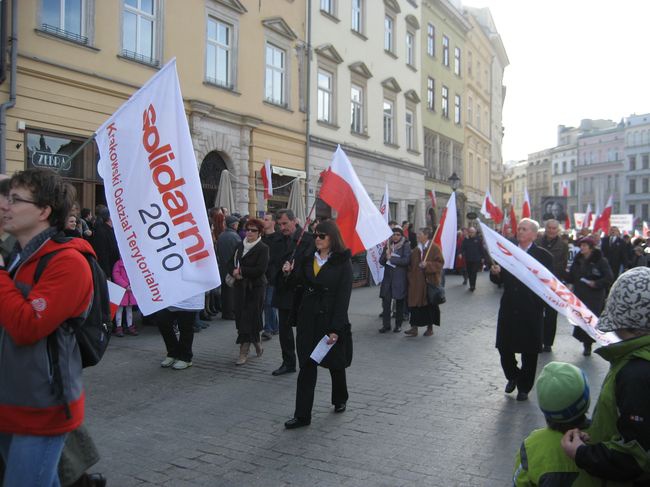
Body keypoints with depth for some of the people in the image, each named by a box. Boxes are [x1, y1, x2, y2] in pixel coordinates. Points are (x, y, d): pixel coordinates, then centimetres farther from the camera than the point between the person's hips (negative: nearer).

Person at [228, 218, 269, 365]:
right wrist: (234, 272, -10)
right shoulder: (240, 246, 12)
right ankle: (256, 344, 28)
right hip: (240, 287, 6)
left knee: (249, 319, -5)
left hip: (255, 288, -6)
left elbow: (260, 269, -17)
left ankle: (244, 352, 0)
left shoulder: (263, 248, -6)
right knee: (240, 317, 7)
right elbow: (230, 263, 12)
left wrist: (241, 271, -13)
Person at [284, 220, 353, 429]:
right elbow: (301, 282, 16)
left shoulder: (342, 263, -10)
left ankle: (340, 400, 40)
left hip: (330, 319, -4)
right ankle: (302, 415, 6)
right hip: (308, 319, 4)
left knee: (335, 364, 15)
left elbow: (343, 298, -14)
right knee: (307, 366, 2)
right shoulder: (309, 259, 6)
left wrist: (336, 329, -19)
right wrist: (289, 273, -5)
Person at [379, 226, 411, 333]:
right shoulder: (387, 245, 12)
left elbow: (406, 260, -15)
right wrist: (386, 255, -10)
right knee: (385, 301, -2)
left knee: (399, 302, 6)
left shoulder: (405, 246, -2)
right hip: (388, 276, 3)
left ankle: (398, 324, 17)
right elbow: (381, 261, 10)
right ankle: (386, 324, 6)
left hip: (400, 277, -3)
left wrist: (391, 258, -12)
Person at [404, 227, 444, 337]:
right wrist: (410, 276, 4)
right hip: (417, 282, 5)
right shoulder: (416, 250, 12)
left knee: (430, 304, 6)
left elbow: (440, 263, -11)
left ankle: (430, 328, 20)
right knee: (415, 304, 0)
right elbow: (411, 265, 16)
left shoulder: (434, 248, -6)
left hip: (430, 281, -5)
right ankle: (414, 328, 3)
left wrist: (427, 265, -22)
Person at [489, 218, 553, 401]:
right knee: (504, 347, 4)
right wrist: (495, 272, -12)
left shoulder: (543, 255, -3)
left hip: (531, 311, -3)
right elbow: (498, 280, 9)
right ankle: (513, 376, 32)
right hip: (508, 309, 3)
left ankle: (524, 387, 25)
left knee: (529, 351, 7)